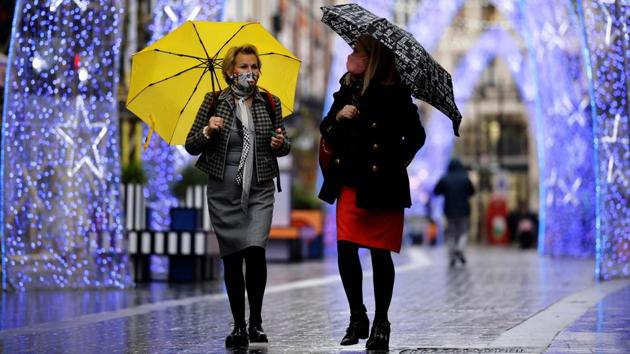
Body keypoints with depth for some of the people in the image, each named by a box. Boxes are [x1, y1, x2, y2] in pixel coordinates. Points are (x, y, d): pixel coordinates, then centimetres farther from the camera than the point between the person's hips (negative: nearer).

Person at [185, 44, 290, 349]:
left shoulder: (270, 103, 5)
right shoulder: (214, 102, 1)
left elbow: (283, 146, 13)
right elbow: (191, 146, 2)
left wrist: (280, 144, -9)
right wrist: (208, 131, -17)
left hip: (260, 190, 0)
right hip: (224, 191, 0)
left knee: (255, 250, -16)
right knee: (231, 258, 3)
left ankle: (256, 320, 1)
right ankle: (239, 326, 14)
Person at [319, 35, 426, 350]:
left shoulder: (394, 94, -10)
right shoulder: (346, 90, 6)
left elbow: (416, 135, -2)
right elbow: (327, 133, 11)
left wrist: (397, 164, 0)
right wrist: (338, 117, -8)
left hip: (382, 186, -5)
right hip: (350, 184, 5)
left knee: (380, 254, 0)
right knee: (345, 250, 1)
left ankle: (381, 323, 13)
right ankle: (357, 318, 17)